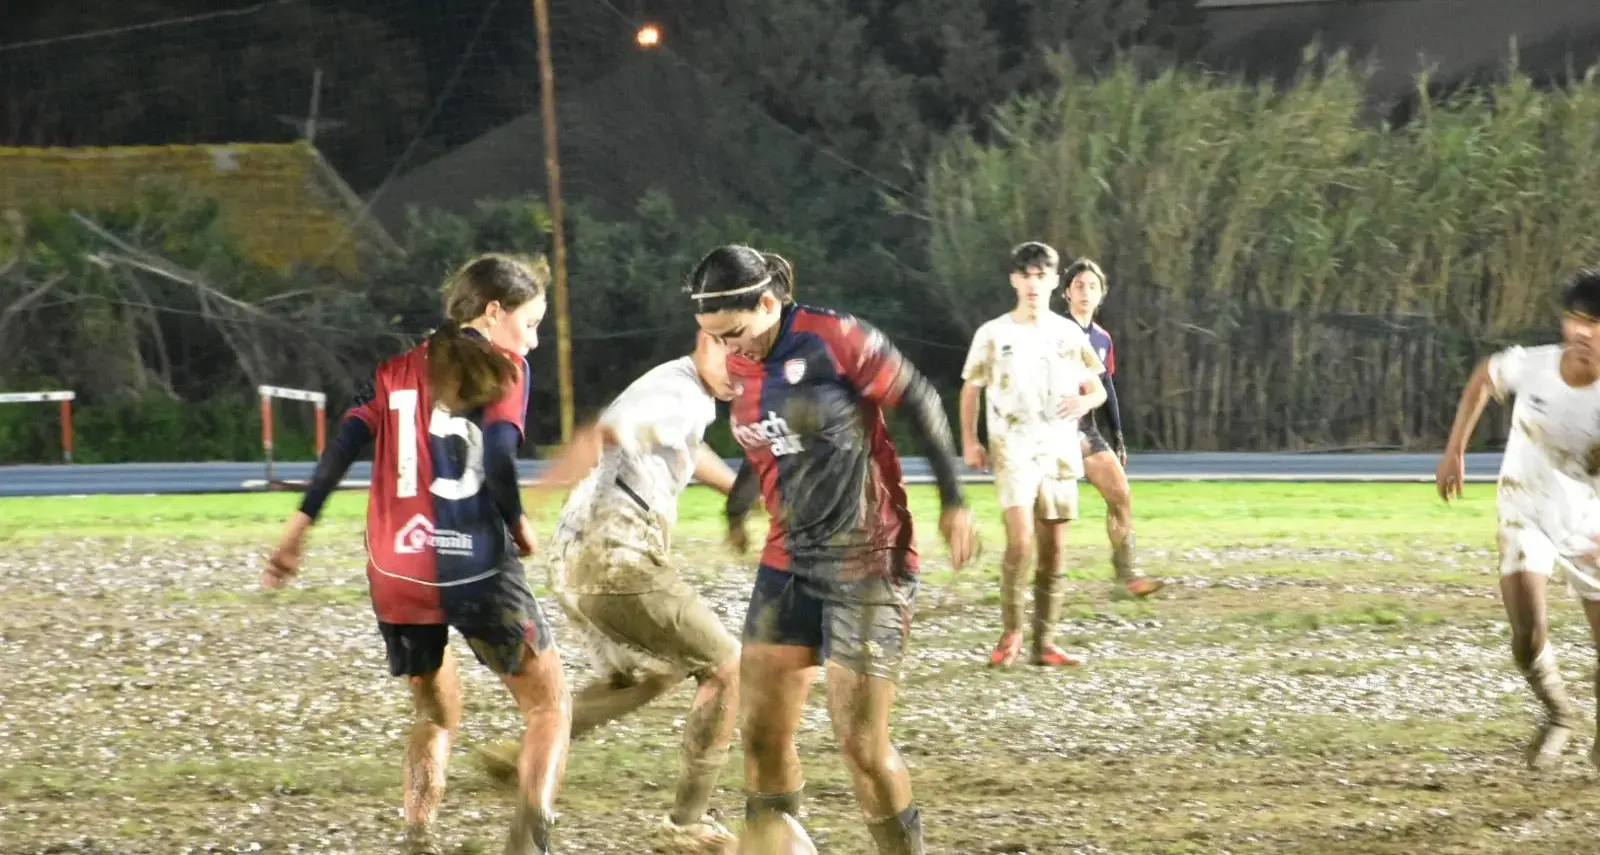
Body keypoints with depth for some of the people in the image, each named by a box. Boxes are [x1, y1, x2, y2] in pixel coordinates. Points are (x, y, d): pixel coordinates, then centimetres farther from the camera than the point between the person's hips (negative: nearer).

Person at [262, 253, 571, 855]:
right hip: (475, 567, -5)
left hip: (397, 573, 5)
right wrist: (517, 522, 2)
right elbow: (499, 455, -13)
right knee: (549, 703, 9)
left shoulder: (400, 365, 15)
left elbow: (348, 439, 4)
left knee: (436, 714, 24)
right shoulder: (504, 366, 2)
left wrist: (301, 524, 4)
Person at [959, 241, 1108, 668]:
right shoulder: (993, 335, 1)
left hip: (1060, 453, 3)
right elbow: (971, 389, 10)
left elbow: (1097, 389, 13)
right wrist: (969, 442, 0)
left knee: (1053, 548, 5)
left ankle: (1044, 642, 12)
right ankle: (1011, 633, -5)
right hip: (1013, 451, -3)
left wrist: (1085, 400, -11)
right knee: (1020, 539, -20)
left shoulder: (1069, 334, 7)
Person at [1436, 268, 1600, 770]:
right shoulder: (1531, 366, -17)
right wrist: (1455, 451, 8)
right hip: (1526, 515, 1)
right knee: (1528, 641, -15)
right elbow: (1484, 377, 7)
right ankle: (1558, 715, 16)